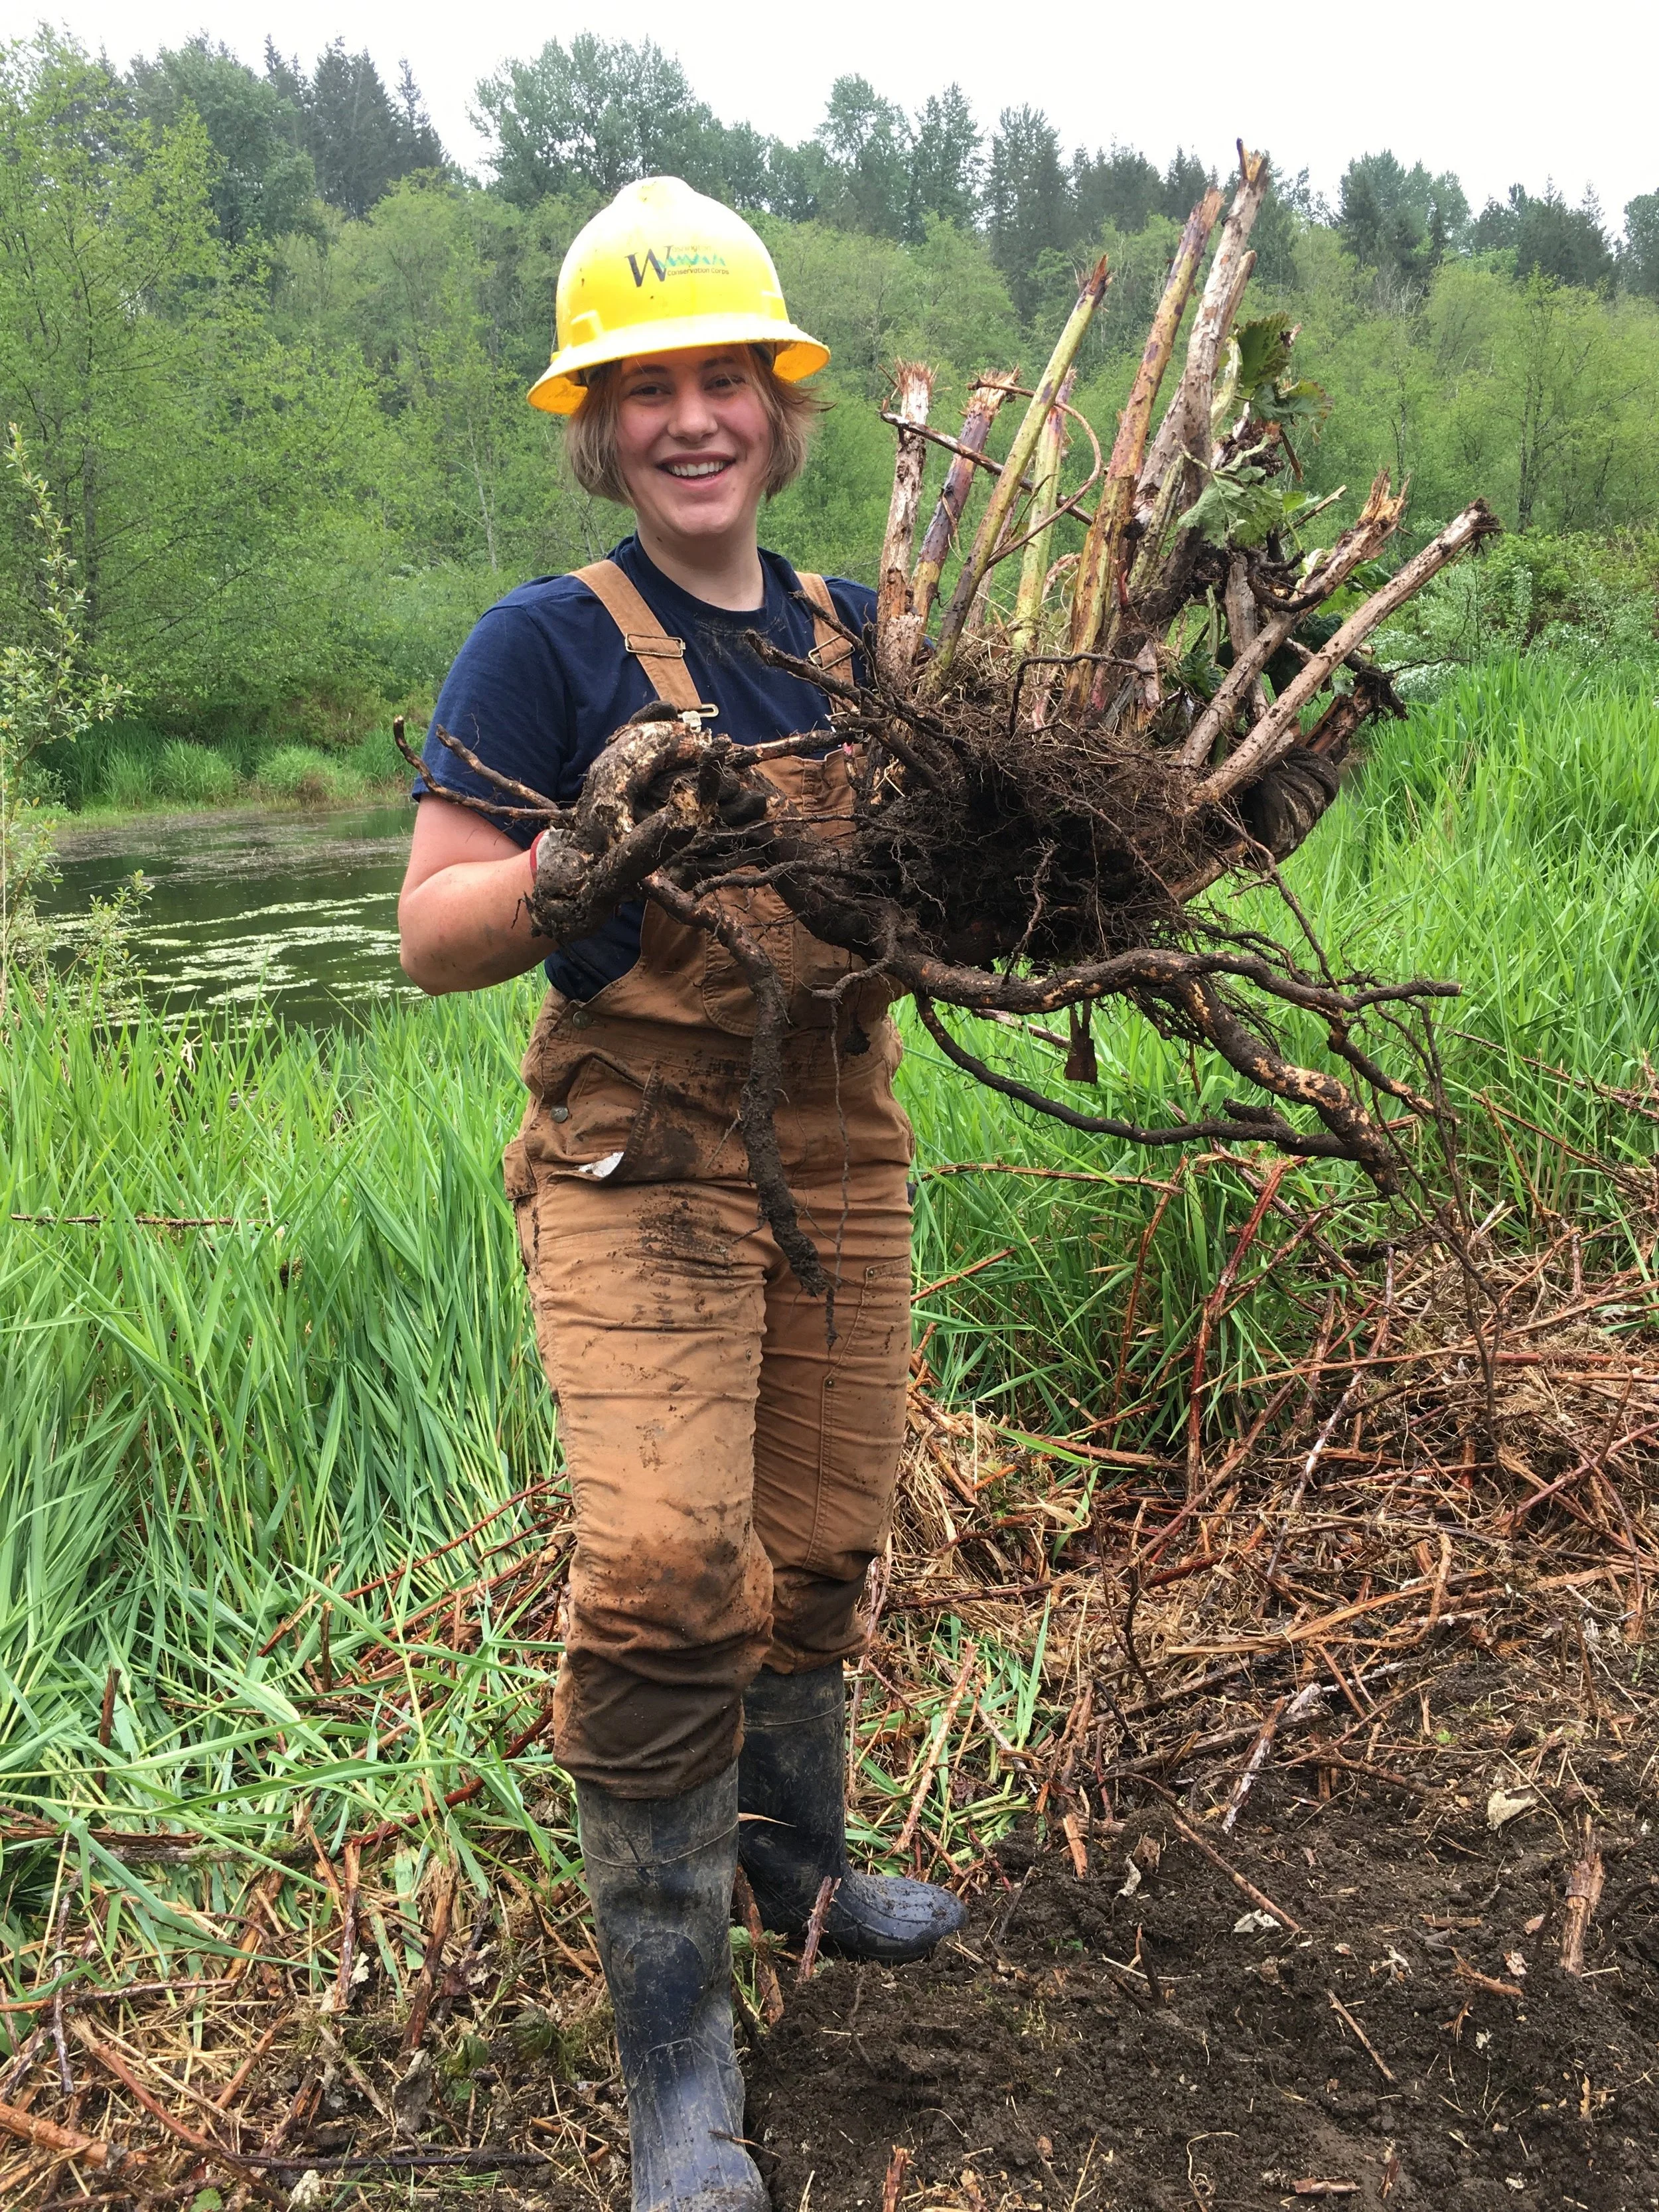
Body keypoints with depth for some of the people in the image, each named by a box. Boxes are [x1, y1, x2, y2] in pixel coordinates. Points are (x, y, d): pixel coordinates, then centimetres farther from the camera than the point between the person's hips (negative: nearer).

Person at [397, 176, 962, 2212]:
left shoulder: (855, 634, 9)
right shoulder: (549, 645, -6)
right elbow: (434, 936, -11)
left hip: (841, 1160, 6)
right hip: (638, 1168, -5)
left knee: (818, 1548, 15)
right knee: (662, 1567, -16)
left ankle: (791, 1860, 40)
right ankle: (673, 2040, 1)